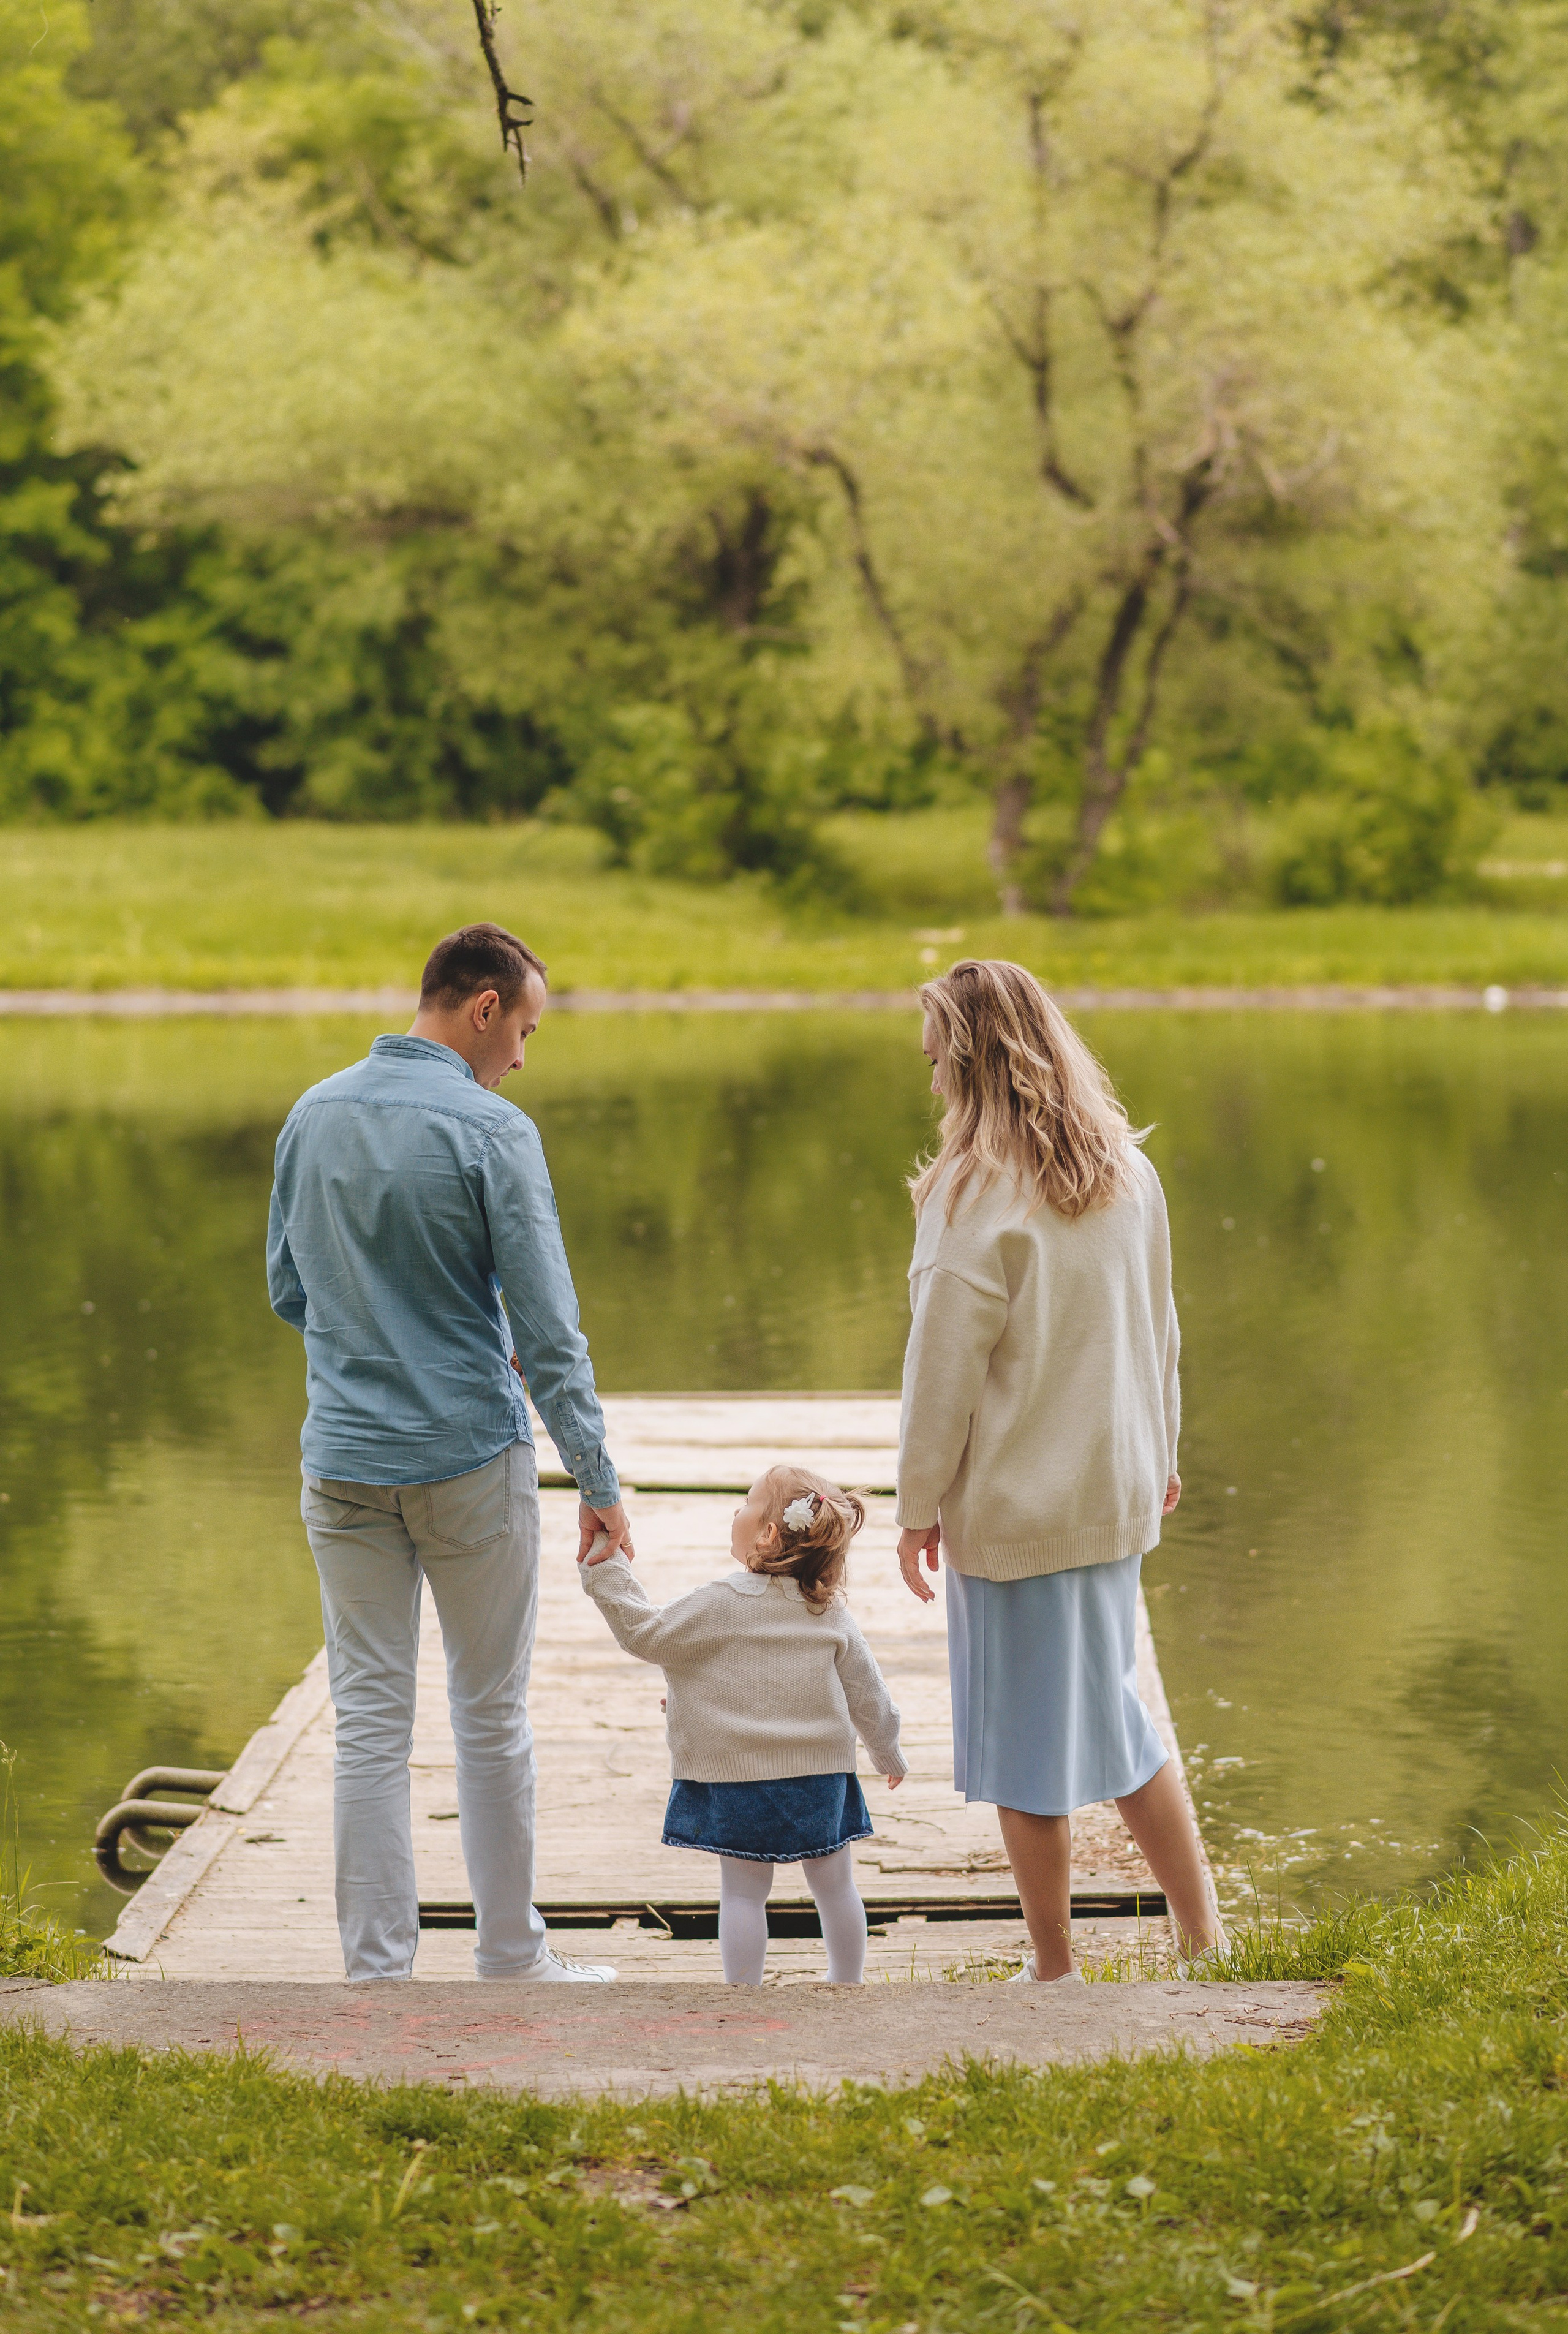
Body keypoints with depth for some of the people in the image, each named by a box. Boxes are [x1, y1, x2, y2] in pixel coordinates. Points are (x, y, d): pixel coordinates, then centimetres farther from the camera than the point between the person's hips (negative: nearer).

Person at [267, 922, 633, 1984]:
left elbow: (288, 1289, 13)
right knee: (493, 1716, 10)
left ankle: (377, 1969, 6)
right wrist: (599, 1479, -7)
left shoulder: (315, 1116, 3)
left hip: (345, 1460, 4)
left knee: (371, 1724, 6)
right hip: (472, 1458, -4)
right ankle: (513, 1956, 20)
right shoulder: (491, 1132, -13)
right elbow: (547, 1326, -13)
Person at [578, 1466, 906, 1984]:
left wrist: (607, 1573, -3)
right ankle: (847, 1985, 24)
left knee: (743, 1892, 3)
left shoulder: (718, 1604, -13)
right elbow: (865, 1692, 10)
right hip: (821, 1774, 4)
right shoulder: (832, 1614, 2)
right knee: (834, 1885, 14)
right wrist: (887, 1751, 26)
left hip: (737, 1777, -4)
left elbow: (647, 1634, -9)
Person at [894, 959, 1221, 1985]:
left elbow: (946, 1369, -14)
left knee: (1028, 1740, 5)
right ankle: (1204, 1933, 21)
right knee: (1112, 1714, 19)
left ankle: (1055, 1969, 14)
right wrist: (1159, 1455, 24)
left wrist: (920, 1504, -6)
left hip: (1012, 1505, -7)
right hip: (1115, 1490, 7)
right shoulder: (1128, 1174, 3)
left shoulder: (977, 1199, -18)